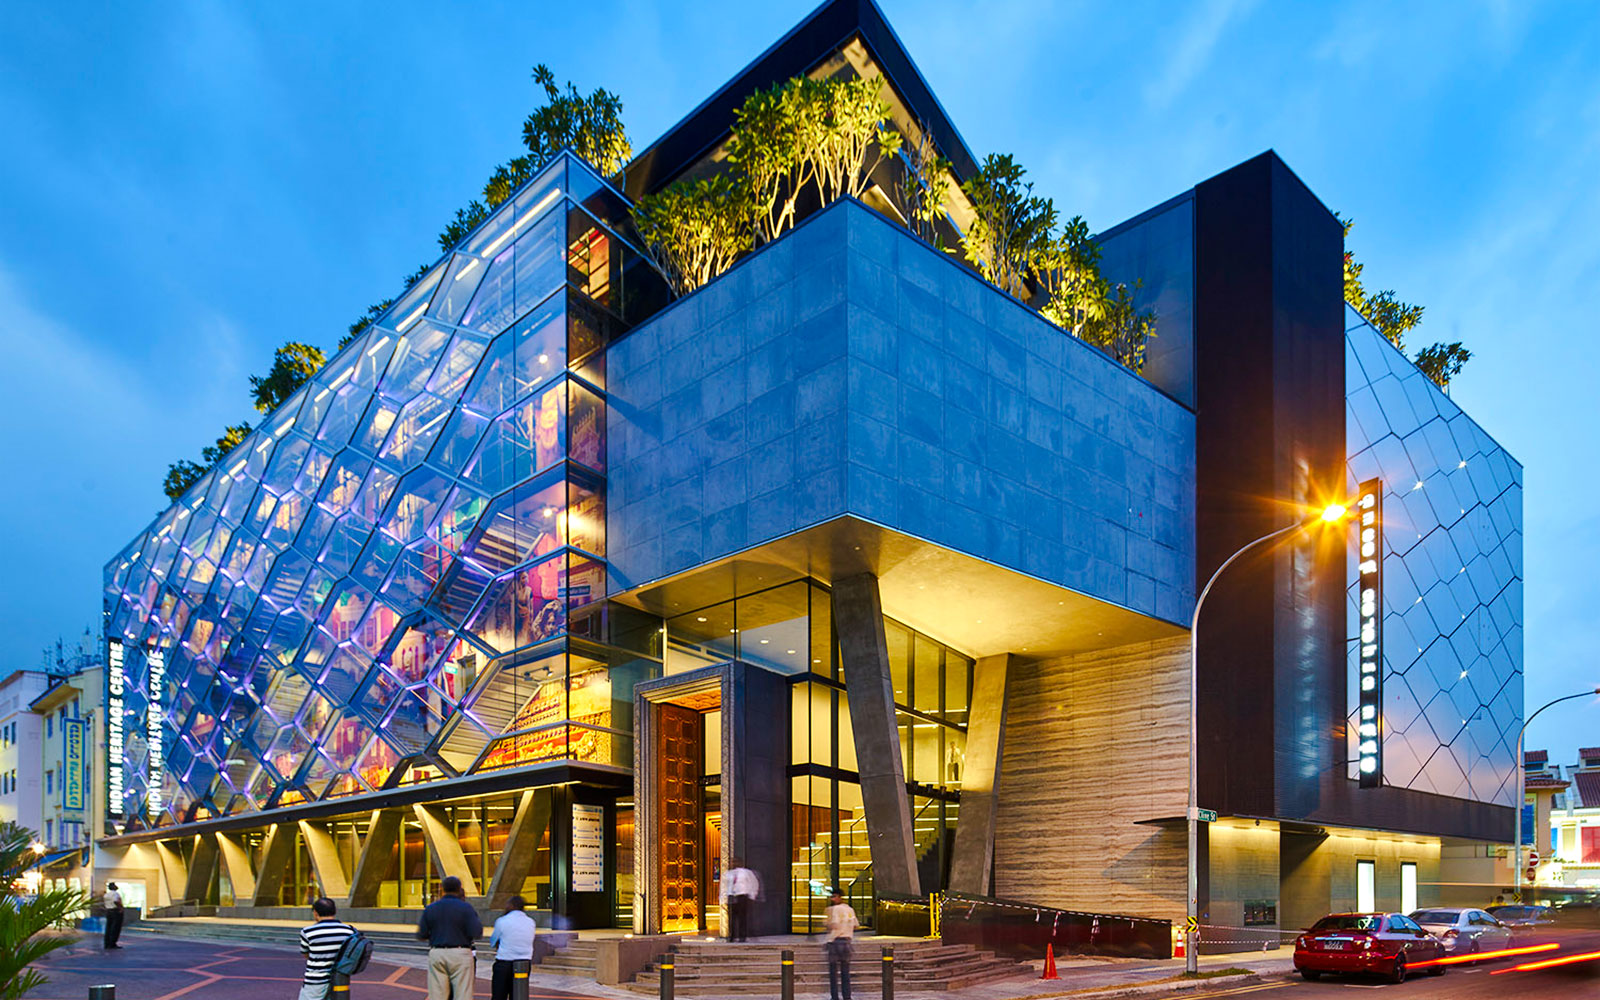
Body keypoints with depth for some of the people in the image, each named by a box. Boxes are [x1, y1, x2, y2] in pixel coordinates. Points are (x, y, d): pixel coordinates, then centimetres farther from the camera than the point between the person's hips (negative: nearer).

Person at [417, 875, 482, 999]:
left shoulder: (431, 908, 5)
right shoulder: (465, 908, -6)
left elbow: (421, 935, 5)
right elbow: (476, 933, -11)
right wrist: (480, 924, 8)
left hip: (436, 953, 3)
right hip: (460, 955, -3)